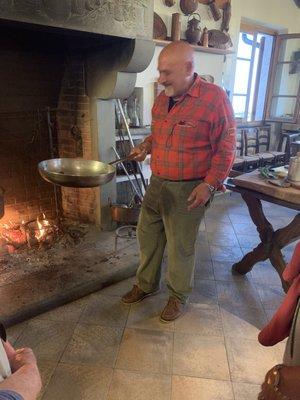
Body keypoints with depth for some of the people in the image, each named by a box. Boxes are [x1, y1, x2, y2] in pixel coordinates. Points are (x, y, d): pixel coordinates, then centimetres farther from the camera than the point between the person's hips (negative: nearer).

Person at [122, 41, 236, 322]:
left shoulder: (214, 98, -14)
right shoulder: (162, 99, 7)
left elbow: (225, 147, -12)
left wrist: (210, 184, -18)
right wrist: (146, 146, 1)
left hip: (188, 190, -7)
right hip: (157, 183, 7)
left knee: (180, 248, 6)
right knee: (147, 236, 17)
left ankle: (179, 296, 32)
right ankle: (146, 284, 39)